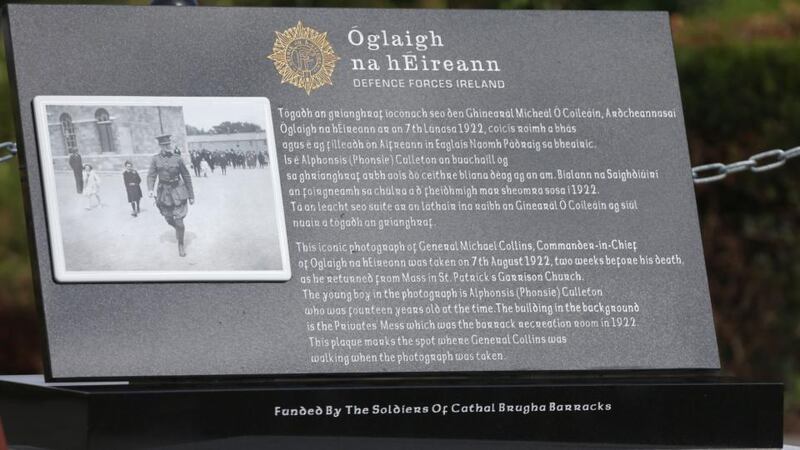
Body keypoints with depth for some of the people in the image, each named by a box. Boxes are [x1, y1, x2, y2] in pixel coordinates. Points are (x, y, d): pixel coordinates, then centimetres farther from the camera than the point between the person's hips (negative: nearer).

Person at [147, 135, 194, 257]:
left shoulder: (177, 159, -5)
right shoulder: (156, 159, -3)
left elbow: (187, 177, 2)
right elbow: (151, 175, -6)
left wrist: (191, 196, 4)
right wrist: (150, 190, -25)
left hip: (178, 192, -2)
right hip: (164, 192, 2)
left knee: (179, 221, -7)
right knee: (169, 220, 14)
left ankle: (181, 245, 12)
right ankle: (178, 228, 48)